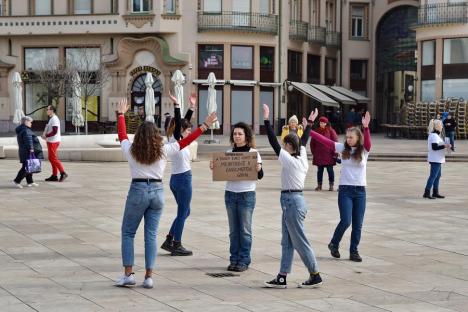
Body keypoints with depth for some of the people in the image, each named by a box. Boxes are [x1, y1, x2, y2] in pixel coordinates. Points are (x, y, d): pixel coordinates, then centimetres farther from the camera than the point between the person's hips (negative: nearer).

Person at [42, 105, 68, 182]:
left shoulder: (54, 119, -16)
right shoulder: (51, 119, 16)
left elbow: (54, 131, -23)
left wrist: (46, 136, -15)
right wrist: (45, 135, 8)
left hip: (53, 141, -10)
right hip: (51, 141, 10)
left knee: (53, 158, -10)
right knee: (52, 158, 11)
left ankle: (63, 173, -9)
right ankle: (54, 175, 14)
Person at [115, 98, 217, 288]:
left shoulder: (131, 151, -3)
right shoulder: (163, 151, -2)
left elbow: (122, 135, 16)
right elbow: (185, 141, 7)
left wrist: (121, 114, 32)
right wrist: (205, 126, 14)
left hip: (138, 191, -2)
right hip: (157, 191, 2)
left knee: (128, 233, 9)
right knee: (151, 235, 6)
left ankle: (128, 274, 1)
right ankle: (149, 277, 4)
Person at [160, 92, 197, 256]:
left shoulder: (175, 140, 10)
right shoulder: (176, 140, -13)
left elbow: (184, 121, 17)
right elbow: (178, 122, -27)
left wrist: (192, 106, 17)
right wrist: (176, 105, -33)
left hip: (176, 179, 10)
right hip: (183, 178, -10)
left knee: (184, 212, 18)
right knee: (182, 213, 0)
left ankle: (169, 241, 18)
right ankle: (176, 246, 6)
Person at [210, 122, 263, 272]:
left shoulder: (253, 153, -4)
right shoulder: (228, 153, 7)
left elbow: (260, 176, -4)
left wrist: (258, 169, -26)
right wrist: (214, 167, -7)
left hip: (247, 195, -4)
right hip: (230, 194, 4)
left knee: (245, 229, 1)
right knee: (233, 230, 8)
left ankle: (244, 261, 8)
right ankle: (234, 259, 15)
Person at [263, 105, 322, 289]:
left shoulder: (289, 160, -15)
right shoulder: (302, 158, 7)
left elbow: (273, 142, -17)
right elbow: (304, 141, 25)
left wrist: (266, 120, -14)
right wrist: (309, 124, 37)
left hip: (291, 201, -9)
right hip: (296, 200, 9)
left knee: (300, 242, -2)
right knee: (287, 242, 10)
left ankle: (315, 275, 5)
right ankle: (282, 278, 12)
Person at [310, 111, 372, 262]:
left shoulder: (364, 151, -2)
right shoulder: (343, 148, 1)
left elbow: (367, 141, -23)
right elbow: (324, 140, -3)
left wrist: (366, 127, -43)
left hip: (360, 190, 1)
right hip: (345, 189, -1)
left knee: (357, 224, 3)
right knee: (346, 221, -10)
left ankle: (354, 251, 16)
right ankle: (334, 244, 14)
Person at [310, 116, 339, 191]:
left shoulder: (331, 131, -2)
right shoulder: (317, 131, 7)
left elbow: (335, 142, -3)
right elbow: (312, 143, 14)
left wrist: (334, 153, -7)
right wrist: (313, 152, 7)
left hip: (328, 155, -3)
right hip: (318, 155, 3)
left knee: (330, 170, 3)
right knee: (319, 170, 9)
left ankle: (331, 185, 8)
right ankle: (319, 185, 15)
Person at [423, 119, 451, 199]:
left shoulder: (434, 135, 15)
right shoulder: (434, 136, -18)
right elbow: (434, 147, -25)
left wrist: (445, 145, 13)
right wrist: (444, 146, -23)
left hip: (437, 159, 11)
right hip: (435, 159, -11)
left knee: (438, 175, 14)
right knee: (433, 176, -8)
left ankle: (435, 193, 19)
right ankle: (426, 193, -7)